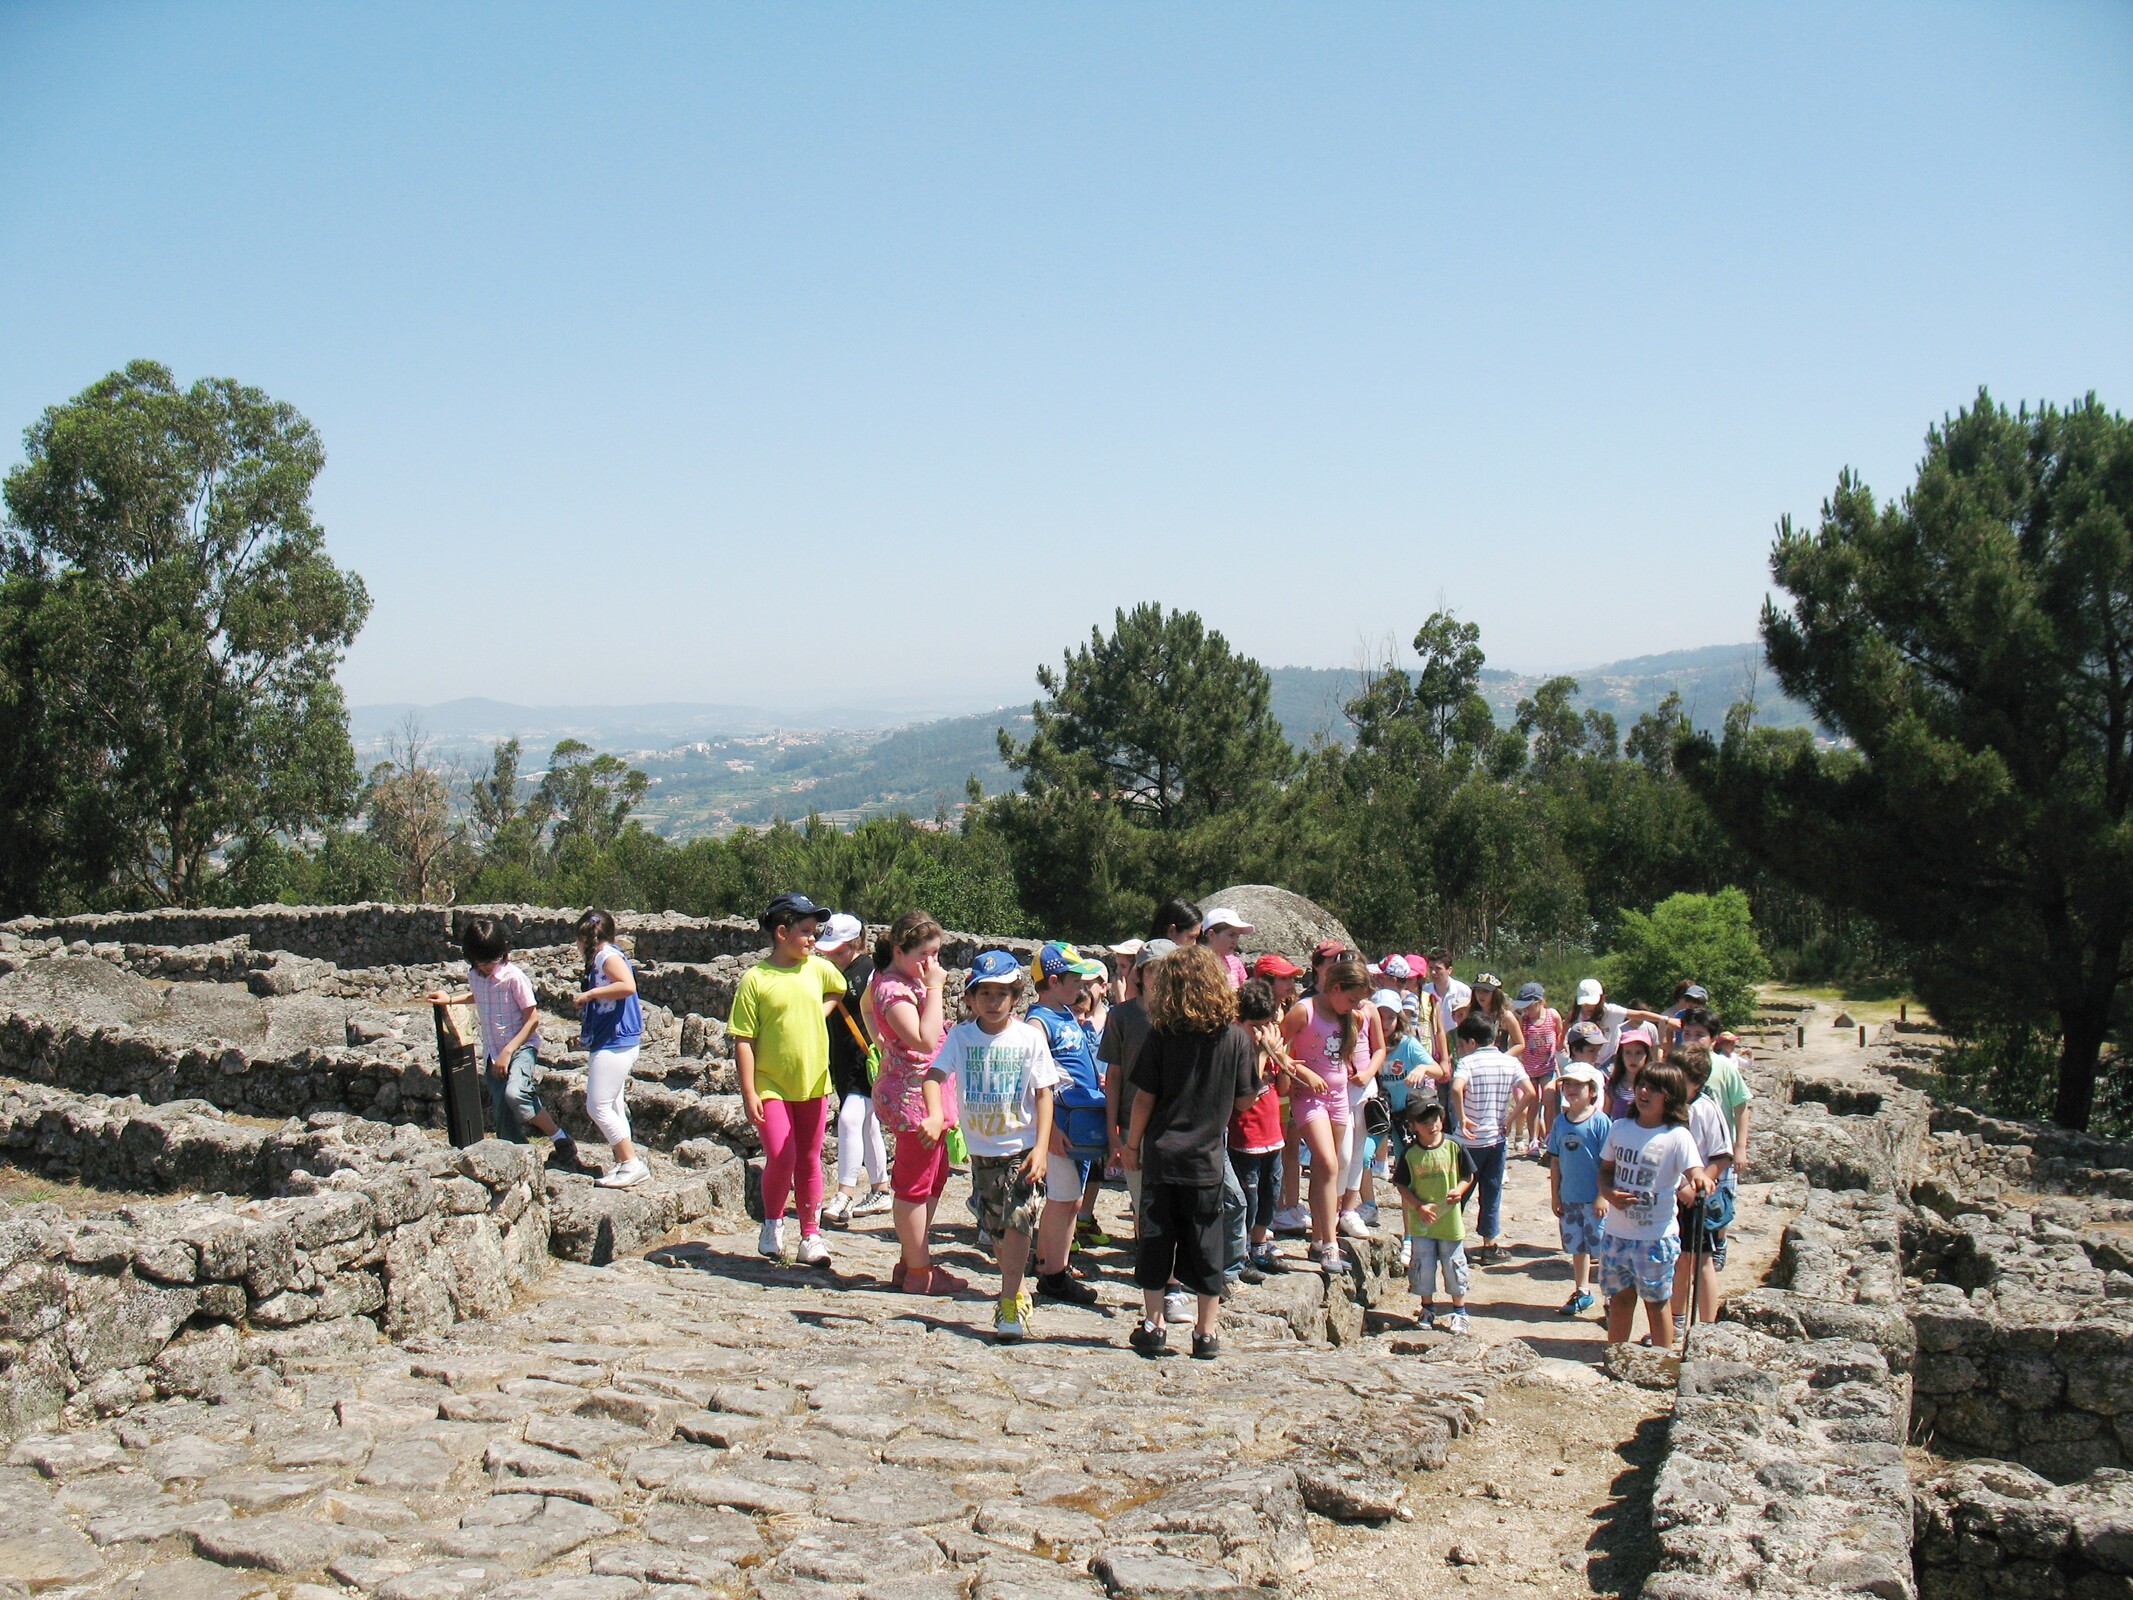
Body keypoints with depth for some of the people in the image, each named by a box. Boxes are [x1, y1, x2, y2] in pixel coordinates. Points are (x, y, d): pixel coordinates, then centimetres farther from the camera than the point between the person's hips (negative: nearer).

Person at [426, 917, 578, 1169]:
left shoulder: (514, 976, -17)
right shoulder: (473, 975, 3)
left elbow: (533, 1018, -15)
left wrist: (508, 1051, -19)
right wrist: (450, 1000, 18)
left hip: (521, 1046, -7)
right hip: (493, 1053, 7)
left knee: (514, 1093, -31)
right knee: (502, 1116, 3)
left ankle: (562, 1141, -16)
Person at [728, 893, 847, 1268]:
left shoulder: (818, 969, 4)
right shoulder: (755, 979, -9)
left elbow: (838, 990, 28)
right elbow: (743, 1040, -9)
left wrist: (821, 1011, 8)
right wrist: (748, 1092, -13)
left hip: (813, 1084, 4)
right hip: (771, 1086, -4)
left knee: (809, 1160, 9)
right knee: (781, 1156, -14)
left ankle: (811, 1236, 20)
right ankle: (772, 1223, 13)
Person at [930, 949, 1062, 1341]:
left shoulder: (1029, 1037, -7)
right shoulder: (961, 1036, -3)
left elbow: (1044, 1092, -5)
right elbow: (935, 1075, -10)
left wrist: (1041, 1147, -12)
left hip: (1021, 1146, -3)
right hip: (981, 1148, 3)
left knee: (1018, 1221, -13)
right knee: (996, 1227, 12)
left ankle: (1010, 1305, -4)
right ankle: (1018, 1291, 31)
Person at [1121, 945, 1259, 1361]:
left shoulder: (1161, 1035, -6)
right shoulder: (1236, 1037, -5)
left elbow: (1144, 1097, -5)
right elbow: (1245, 1099, 1)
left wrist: (1132, 1143, 7)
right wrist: (1262, 1055, 15)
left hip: (1160, 1155, 0)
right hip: (1207, 1158, 1)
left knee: (1155, 1241, 10)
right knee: (1205, 1247, 8)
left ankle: (1153, 1325, 15)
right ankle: (1206, 1333, 13)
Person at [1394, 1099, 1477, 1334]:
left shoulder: (1454, 1148, -4)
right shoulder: (1410, 1154, -4)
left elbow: (1468, 1176, 4)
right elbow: (1403, 1186, 0)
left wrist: (1458, 1191, -15)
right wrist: (1419, 1206, -13)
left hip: (1450, 1220, 0)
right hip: (1421, 1221, 1)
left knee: (1454, 1265, 8)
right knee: (1422, 1265, 8)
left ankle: (1459, 1311, 22)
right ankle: (1427, 1307, 27)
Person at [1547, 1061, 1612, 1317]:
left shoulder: (1600, 1121, -12)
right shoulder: (1560, 1122, 5)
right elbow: (1556, 1161, 9)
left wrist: (1603, 1196, -14)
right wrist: (1554, 1196, 9)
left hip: (1594, 1199, -6)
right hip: (1569, 1198, 6)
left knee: (1603, 1248, 0)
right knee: (1577, 1247, 17)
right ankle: (1582, 1292, 32)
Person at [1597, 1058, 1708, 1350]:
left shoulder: (1677, 1136, -10)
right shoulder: (1620, 1128, 4)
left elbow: (1695, 1176, -19)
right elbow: (1606, 1169, 13)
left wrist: (1697, 1185, -43)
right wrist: (1609, 1194, -8)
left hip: (1656, 1236, -4)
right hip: (1616, 1232, 4)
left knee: (1657, 1301, 6)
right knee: (1620, 1297, 15)